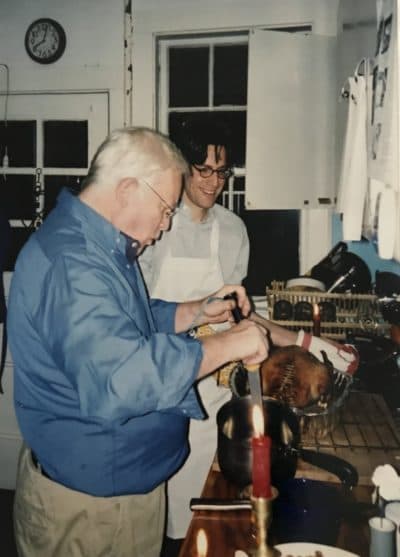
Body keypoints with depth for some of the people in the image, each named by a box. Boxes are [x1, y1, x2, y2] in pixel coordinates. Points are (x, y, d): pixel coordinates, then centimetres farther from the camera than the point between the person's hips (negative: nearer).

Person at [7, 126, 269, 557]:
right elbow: (118, 379, -38)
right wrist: (228, 344, -28)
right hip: (87, 497, -9)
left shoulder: (98, 246, 7)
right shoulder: (69, 263, -29)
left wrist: (199, 311, 3)